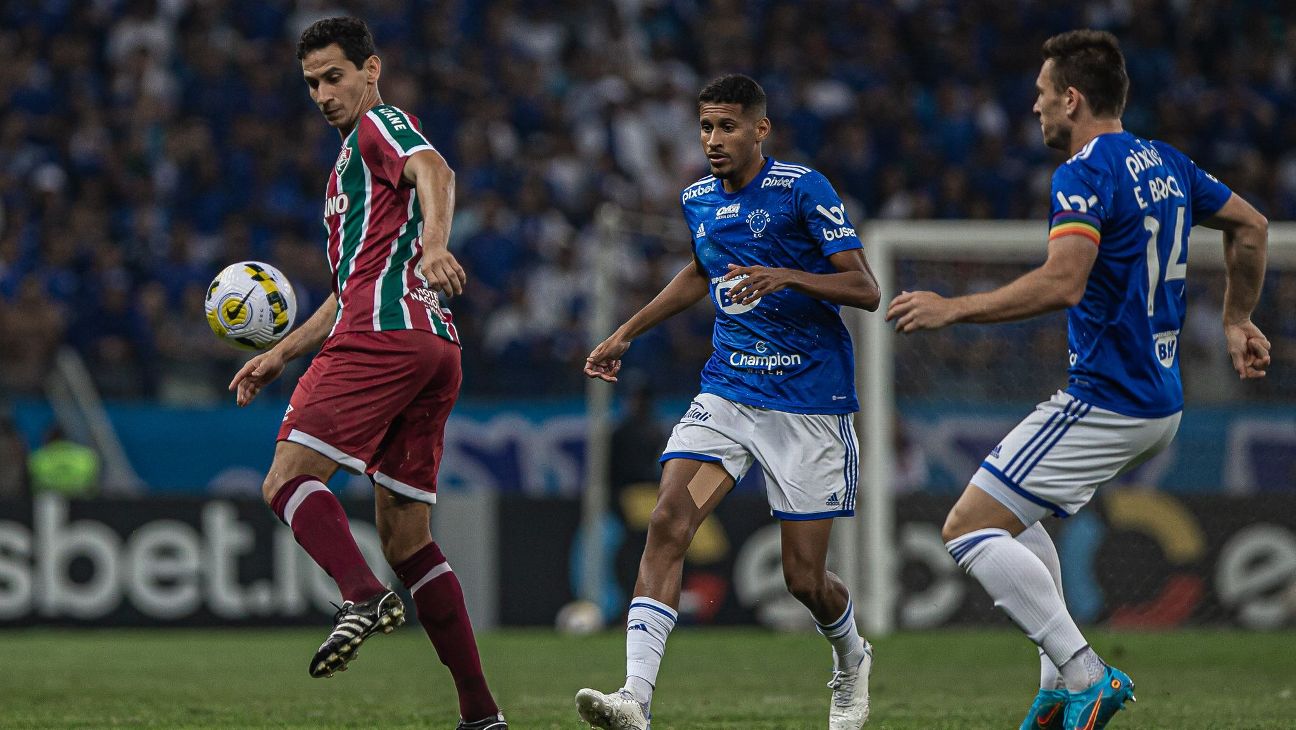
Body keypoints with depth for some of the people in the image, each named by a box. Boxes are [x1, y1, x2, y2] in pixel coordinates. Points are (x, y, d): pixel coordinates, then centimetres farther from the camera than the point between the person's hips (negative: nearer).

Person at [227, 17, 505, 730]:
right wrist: (281, 354, 31)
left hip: (384, 332, -10)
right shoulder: (349, 166, 33)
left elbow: (434, 170, -19)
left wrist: (433, 242, -39)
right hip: (434, 346, 10)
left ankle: (364, 595, -40)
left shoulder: (380, 124, 4)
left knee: (287, 481, -15)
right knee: (407, 542, 8)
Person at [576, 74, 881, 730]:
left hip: (809, 401, -5)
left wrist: (785, 277, -28)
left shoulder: (802, 189, -10)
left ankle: (851, 662, 35)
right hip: (727, 394, 5)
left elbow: (865, 289, -13)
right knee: (668, 521, -19)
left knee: (804, 578, -1)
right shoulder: (699, 200, 9)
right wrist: (625, 334, 29)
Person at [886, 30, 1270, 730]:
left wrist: (953, 308, -21)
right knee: (1010, 512, 24)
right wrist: (1236, 322, 33)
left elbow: (1061, 283, -29)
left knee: (969, 528, -8)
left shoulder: (1084, 174, -16)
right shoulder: (1165, 163, 12)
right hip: (1159, 403, 10)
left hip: (1105, 403, -10)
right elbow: (1250, 226, 24)